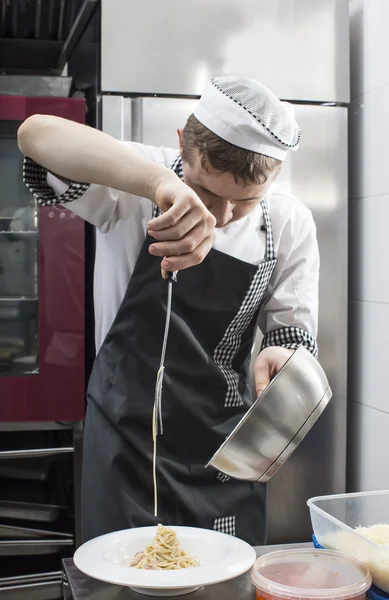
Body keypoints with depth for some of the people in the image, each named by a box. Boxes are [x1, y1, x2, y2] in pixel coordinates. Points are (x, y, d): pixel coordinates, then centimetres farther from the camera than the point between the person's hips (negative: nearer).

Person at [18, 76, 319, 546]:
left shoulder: (289, 224, -6)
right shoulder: (136, 186, -16)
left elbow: (293, 327, 0)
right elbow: (36, 134, -31)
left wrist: (283, 354, -25)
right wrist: (160, 182, -47)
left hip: (224, 447, 3)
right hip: (127, 434, -2)